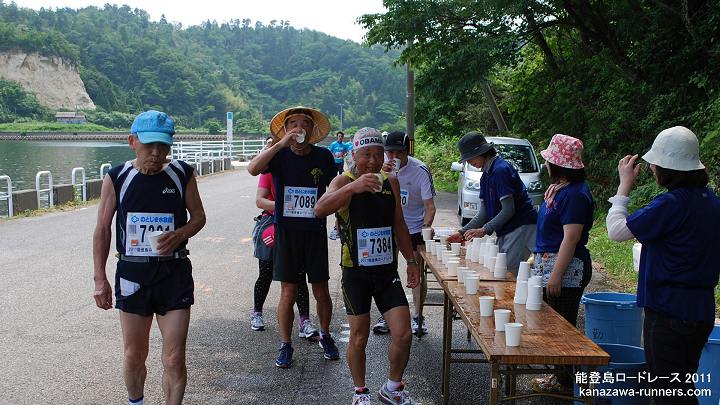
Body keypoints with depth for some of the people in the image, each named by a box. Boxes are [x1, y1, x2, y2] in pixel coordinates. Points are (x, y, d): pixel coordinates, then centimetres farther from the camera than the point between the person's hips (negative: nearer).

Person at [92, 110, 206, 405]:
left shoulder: (182, 174, -2)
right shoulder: (117, 178, -2)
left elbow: (198, 216, 8)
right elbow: (103, 229, 3)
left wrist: (180, 235, -15)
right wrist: (100, 279, -1)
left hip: (174, 272, -1)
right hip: (132, 273, 1)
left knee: (174, 358, -2)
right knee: (134, 355, 14)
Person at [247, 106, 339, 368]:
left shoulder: (324, 157, 0)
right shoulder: (279, 155, -6)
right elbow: (253, 169, -25)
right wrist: (281, 143, -29)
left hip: (315, 232, 1)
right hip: (286, 232, -1)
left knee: (321, 292, 9)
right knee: (288, 293, 4)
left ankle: (325, 336, 34)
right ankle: (286, 346, 20)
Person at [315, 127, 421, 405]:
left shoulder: (390, 182, 5)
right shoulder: (344, 181, -9)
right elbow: (320, 210, -30)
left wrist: (410, 260, 15)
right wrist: (353, 187, -41)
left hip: (387, 271, 4)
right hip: (356, 272, -3)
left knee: (403, 335, -1)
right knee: (359, 337, 7)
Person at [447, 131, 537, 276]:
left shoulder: (501, 170, -15)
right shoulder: (486, 176, 15)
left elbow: (509, 210, -19)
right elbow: (484, 213, 13)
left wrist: (485, 230, -20)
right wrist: (462, 233, 5)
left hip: (520, 229, -9)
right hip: (505, 233, 9)